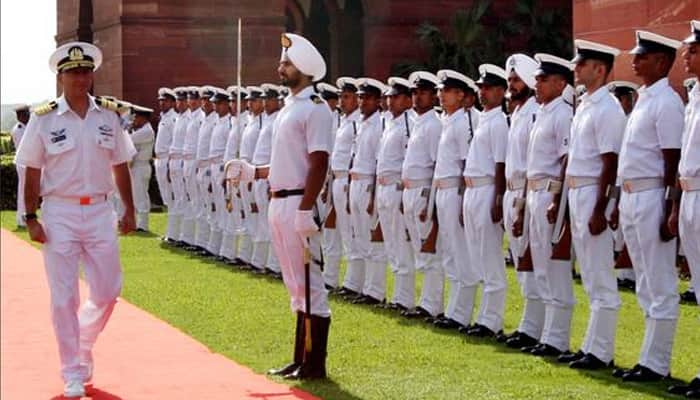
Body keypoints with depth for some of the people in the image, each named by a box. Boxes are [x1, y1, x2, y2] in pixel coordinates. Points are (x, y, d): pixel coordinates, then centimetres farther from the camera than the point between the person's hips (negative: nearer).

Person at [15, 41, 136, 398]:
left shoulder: (108, 116, 5)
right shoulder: (43, 119, -3)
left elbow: (120, 165, 12)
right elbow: (32, 172, -1)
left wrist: (129, 210, 9)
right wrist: (30, 218, -6)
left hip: (99, 211, 3)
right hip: (59, 212, -3)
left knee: (107, 292, 5)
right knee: (64, 297, -1)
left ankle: (83, 344, 33)